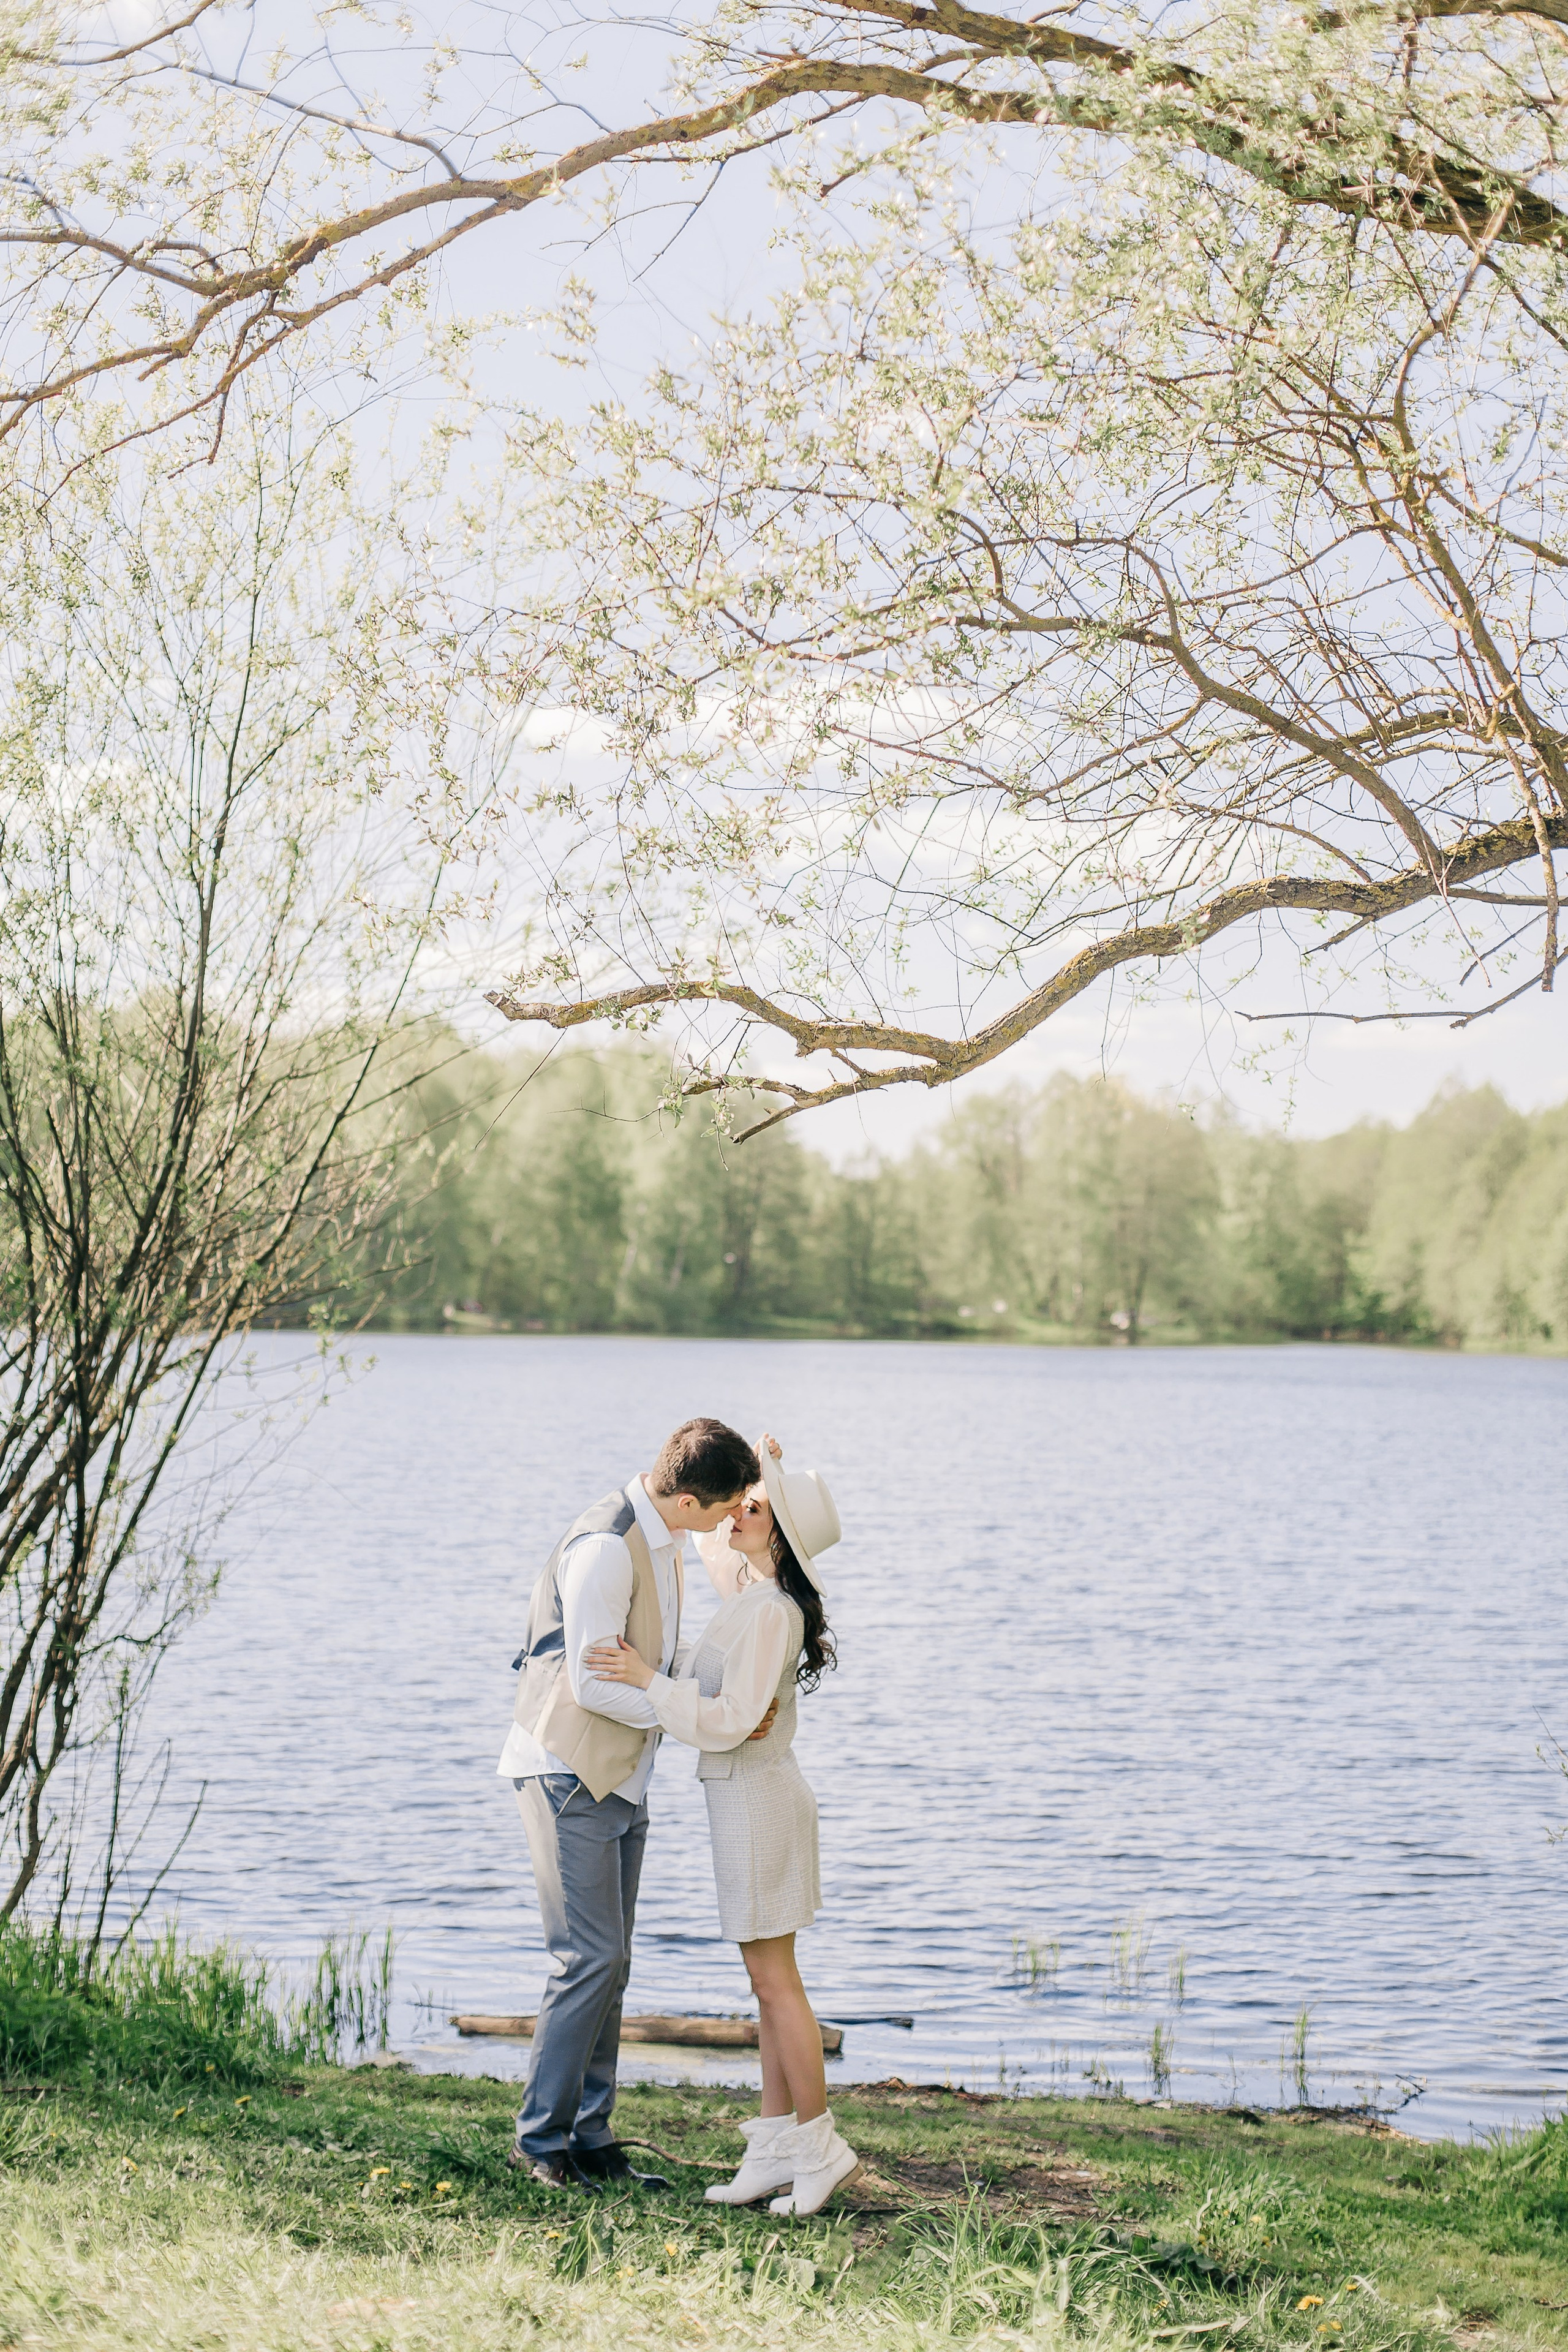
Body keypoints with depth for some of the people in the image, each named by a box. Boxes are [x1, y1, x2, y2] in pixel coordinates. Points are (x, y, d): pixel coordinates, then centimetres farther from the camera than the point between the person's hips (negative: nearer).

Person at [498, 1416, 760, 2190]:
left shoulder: (666, 1539, 7)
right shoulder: (605, 1548, -23)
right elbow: (594, 1684, -23)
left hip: (620, 1778, 9)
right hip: (567, 1771, -9)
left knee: (609, 1962, 9)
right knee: (590, 1959, -11)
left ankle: (591, 2139, 15)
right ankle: (539, 2140, -1)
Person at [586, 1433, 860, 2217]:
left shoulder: (771, 1614, -20)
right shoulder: (748, 1588, 7)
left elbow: (730, 1721, -24)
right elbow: (712, 1544, 27)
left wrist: (648, 1680, -21)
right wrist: (765, 1472, 14)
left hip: (756, 1798, -10)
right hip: (745, 1796, 10)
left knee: (774, 1980, -4)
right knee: (769, 1980, 10)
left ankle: (818, 2144, 4)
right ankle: (774, 2145, 15)